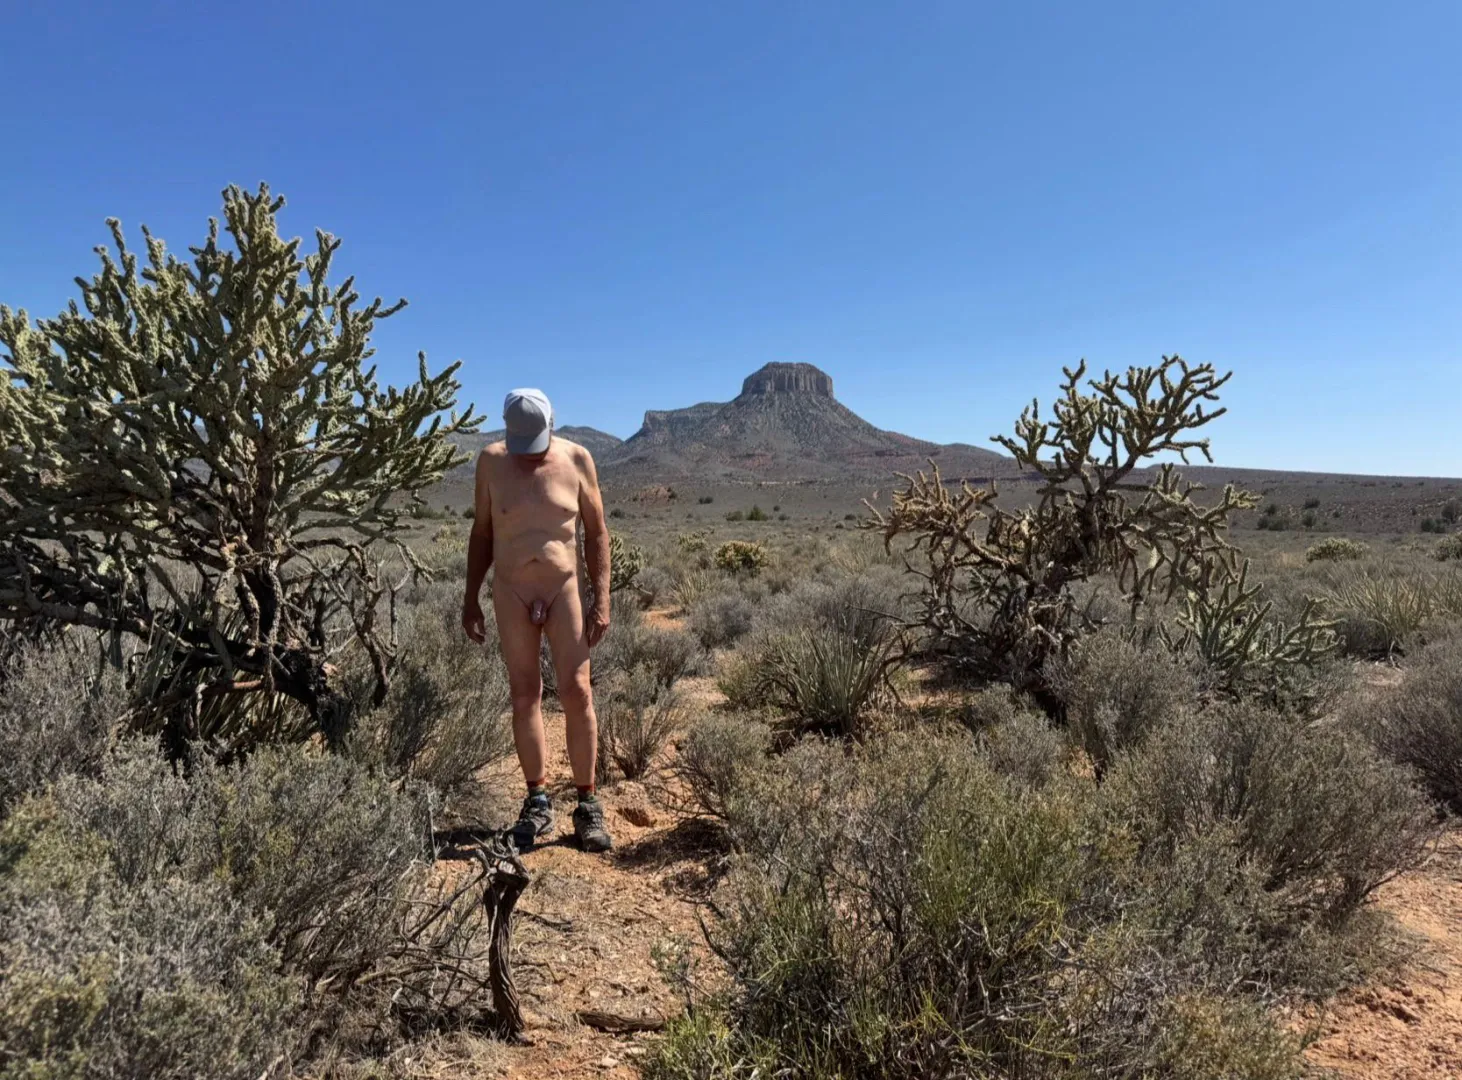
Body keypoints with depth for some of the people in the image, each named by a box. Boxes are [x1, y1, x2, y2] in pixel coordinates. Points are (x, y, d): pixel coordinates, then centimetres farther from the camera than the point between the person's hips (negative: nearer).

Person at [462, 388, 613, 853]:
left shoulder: (576, 459, -7)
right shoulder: (491, 461, -3)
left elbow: (596, 533, -2)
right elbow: (481, 532, 5)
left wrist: (601, 600, -8)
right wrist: (471, 600, 3)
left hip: (564, 589, -1)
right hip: (511, 592, 1)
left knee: (577, 694, -6)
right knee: (525, 695, 3)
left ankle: (587, 803, 5)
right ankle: (538, 802, 14)